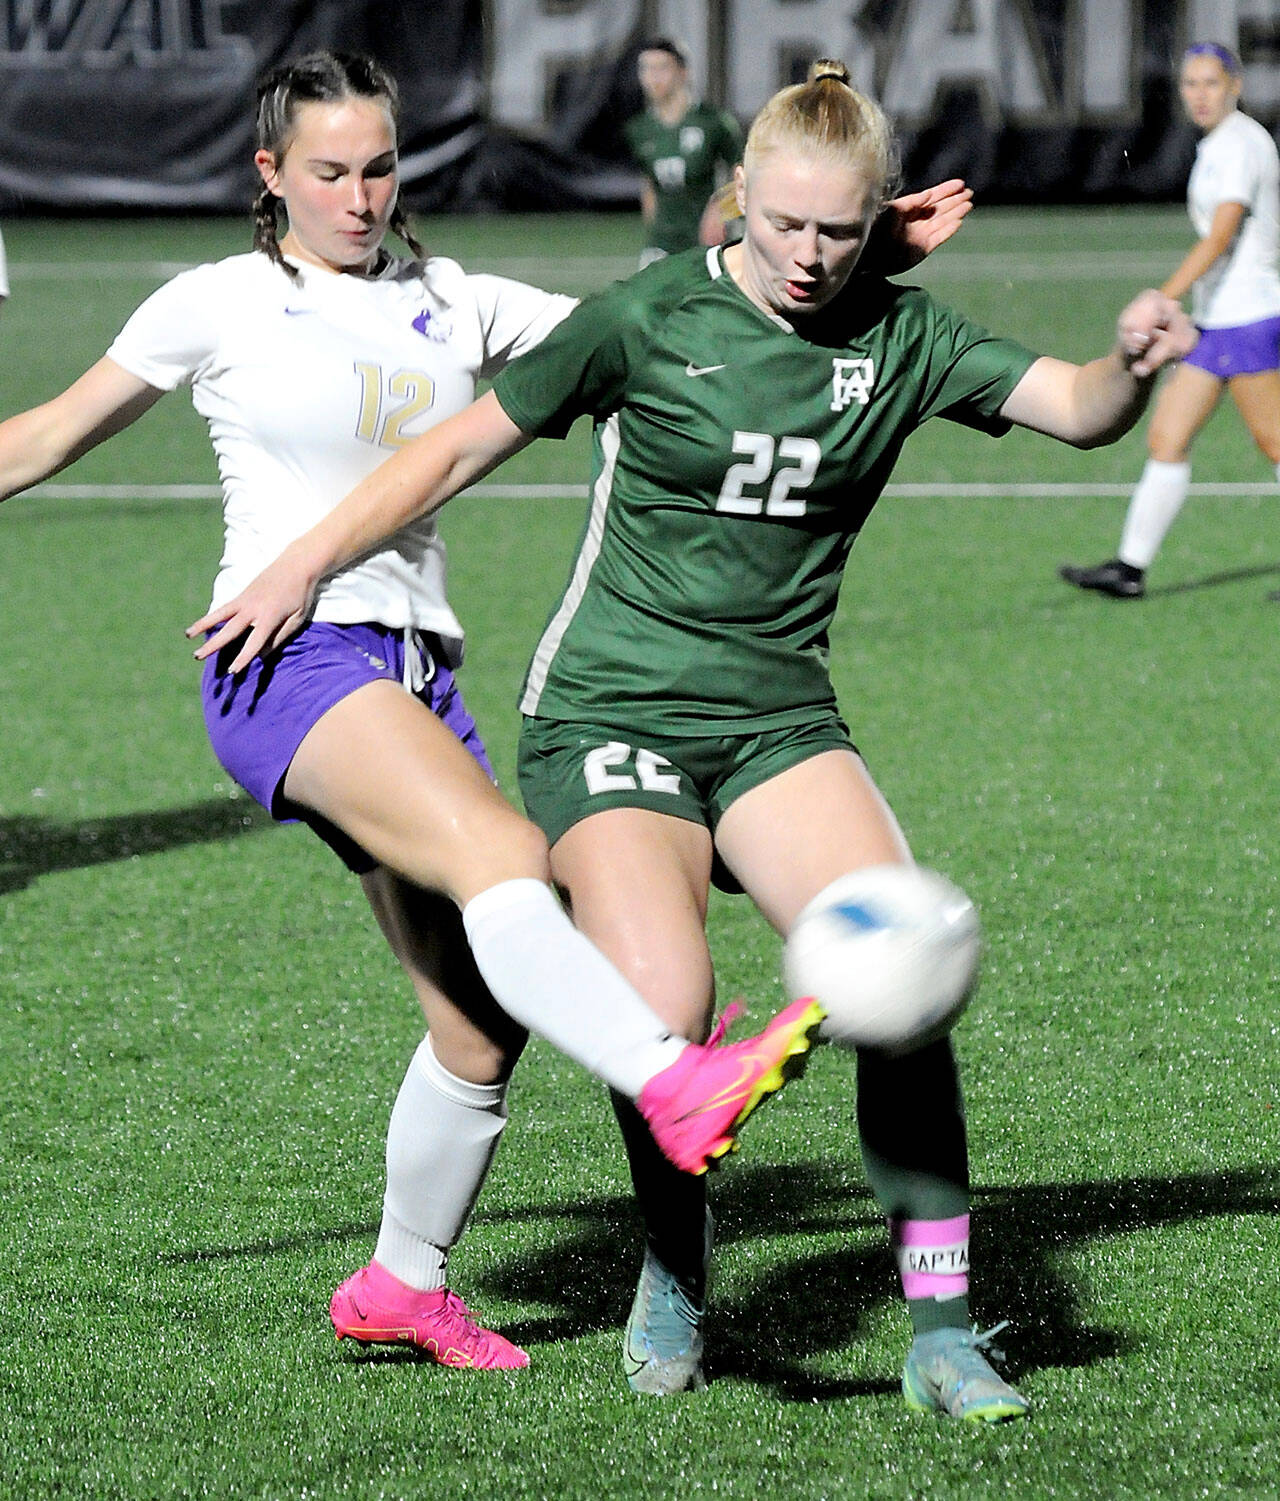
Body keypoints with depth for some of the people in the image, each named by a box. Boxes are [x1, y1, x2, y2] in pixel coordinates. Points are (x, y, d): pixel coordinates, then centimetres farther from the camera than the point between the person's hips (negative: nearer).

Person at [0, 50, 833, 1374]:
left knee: (482, 1020, 2)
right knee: (502, 855, -32)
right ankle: (680, 1087, -52)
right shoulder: (221, 305, 6)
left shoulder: (453, 306, 15)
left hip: (415, 681, 6)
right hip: (285, 660, -6)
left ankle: (402, 1287, 23)